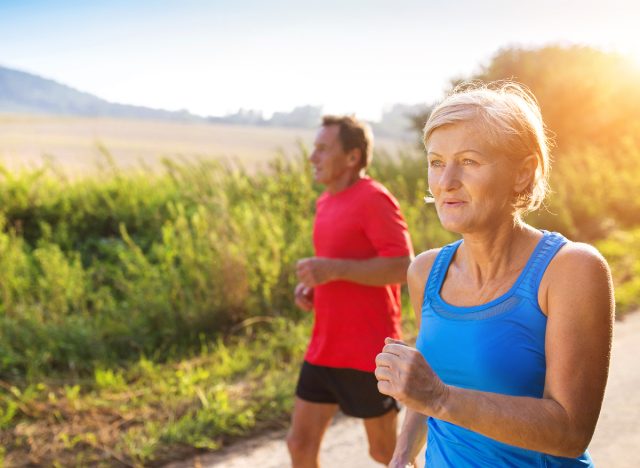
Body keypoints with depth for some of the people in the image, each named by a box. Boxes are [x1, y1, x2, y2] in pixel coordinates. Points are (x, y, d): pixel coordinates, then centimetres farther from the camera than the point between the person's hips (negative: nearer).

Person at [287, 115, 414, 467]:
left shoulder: (373, 198, -15)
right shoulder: (325, 201, 11)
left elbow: (403, 267, -21)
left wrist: (334, 270, -25)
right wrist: (311, 284, 6)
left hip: (367, 353, -8)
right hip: (323, 349, 8)